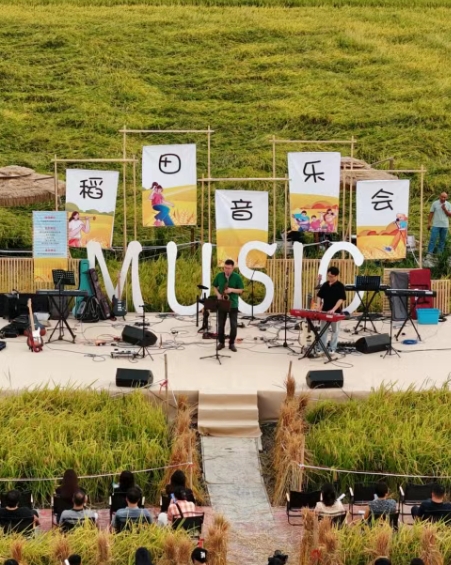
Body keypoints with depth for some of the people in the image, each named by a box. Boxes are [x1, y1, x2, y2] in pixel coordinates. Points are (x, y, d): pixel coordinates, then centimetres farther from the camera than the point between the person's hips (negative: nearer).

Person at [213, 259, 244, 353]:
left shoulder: (237, 277, -4)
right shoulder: (219, 276, 2)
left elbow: (241, 290, -2)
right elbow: (215, 287, 12)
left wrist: (232, 290, -19)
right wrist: (218, 294, -7)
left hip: (233, 304, -2)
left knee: (234, 325, -2)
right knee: (221, 324, 6)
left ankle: (231, 343, 10)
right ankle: (221, 342, 19)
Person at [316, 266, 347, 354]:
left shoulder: (340, 286, -9)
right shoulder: (325, 285, 6)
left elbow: (341, 299, -16)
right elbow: (319, 296, 13)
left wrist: (333, 309, -25)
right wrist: (319, 305, -4)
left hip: (335, 312, -5)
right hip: (324, 311, 5)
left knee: (334, 330, 6)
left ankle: (332, 349, 12)